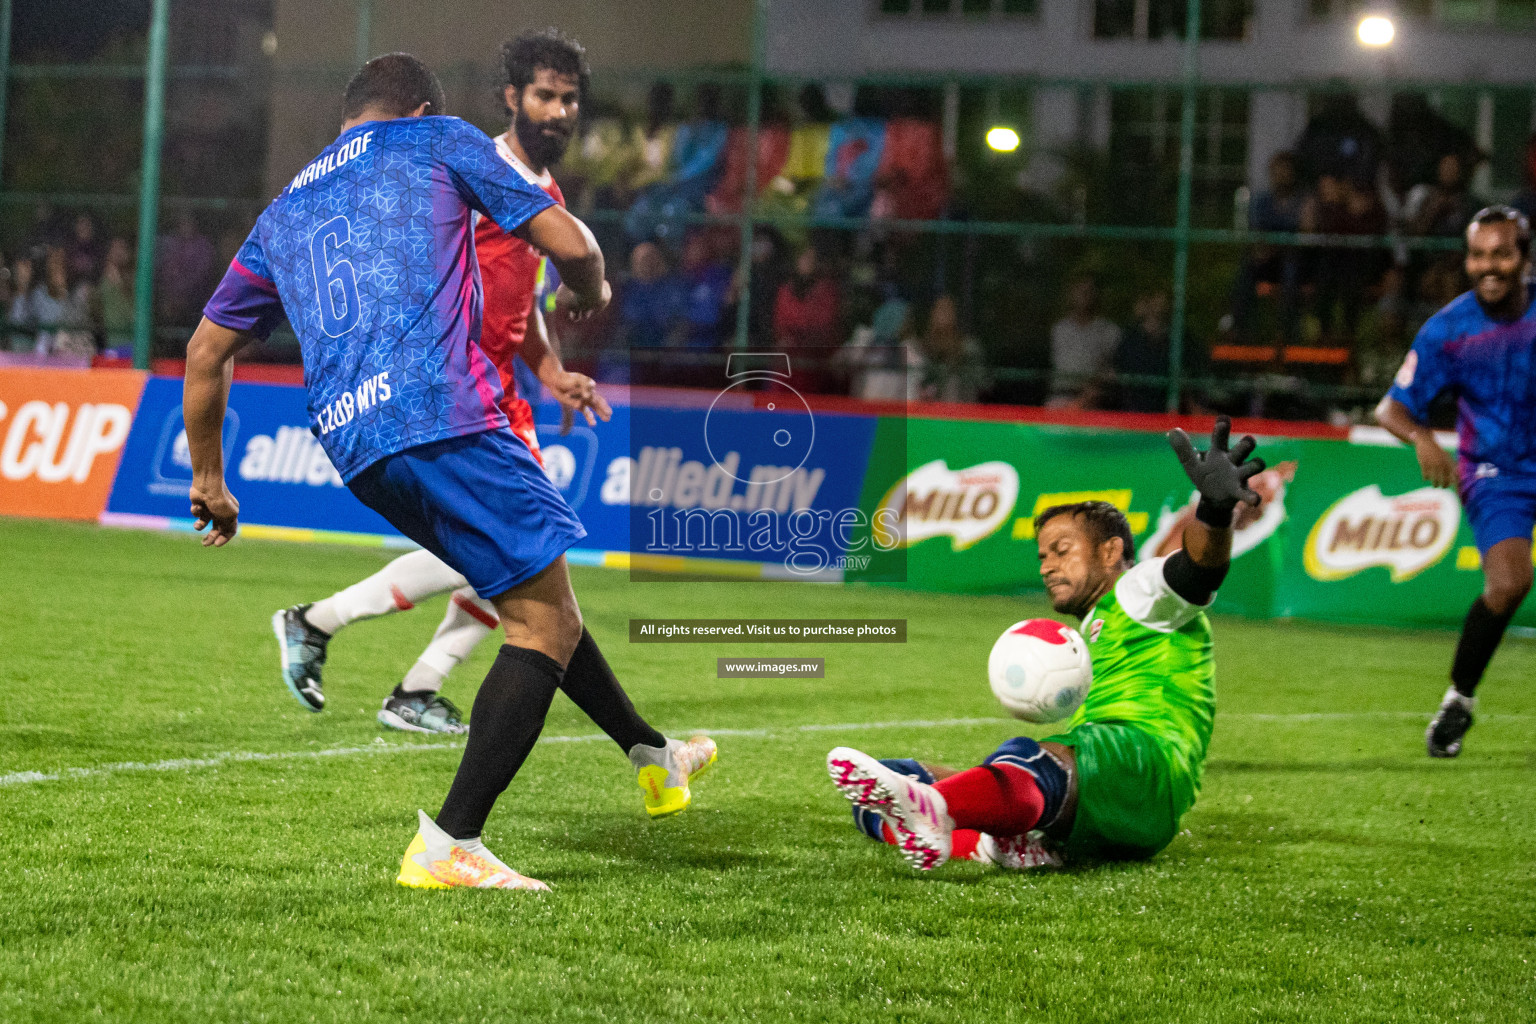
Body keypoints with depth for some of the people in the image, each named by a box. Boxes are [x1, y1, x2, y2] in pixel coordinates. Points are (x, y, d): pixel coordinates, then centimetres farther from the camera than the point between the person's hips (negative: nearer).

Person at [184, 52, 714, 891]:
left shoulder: (282, 213, 27)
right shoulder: (438, 141, 13)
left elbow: (206, 351, 30)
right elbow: (568, 245, 7)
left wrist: (209, 479, 41)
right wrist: (587, 295, 30)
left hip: (351, 445, 7)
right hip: (441, 414, -7)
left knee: (537, 594, 23)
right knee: (547, 620, -5)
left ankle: (656, 762, 35)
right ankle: (449, 845, -13)